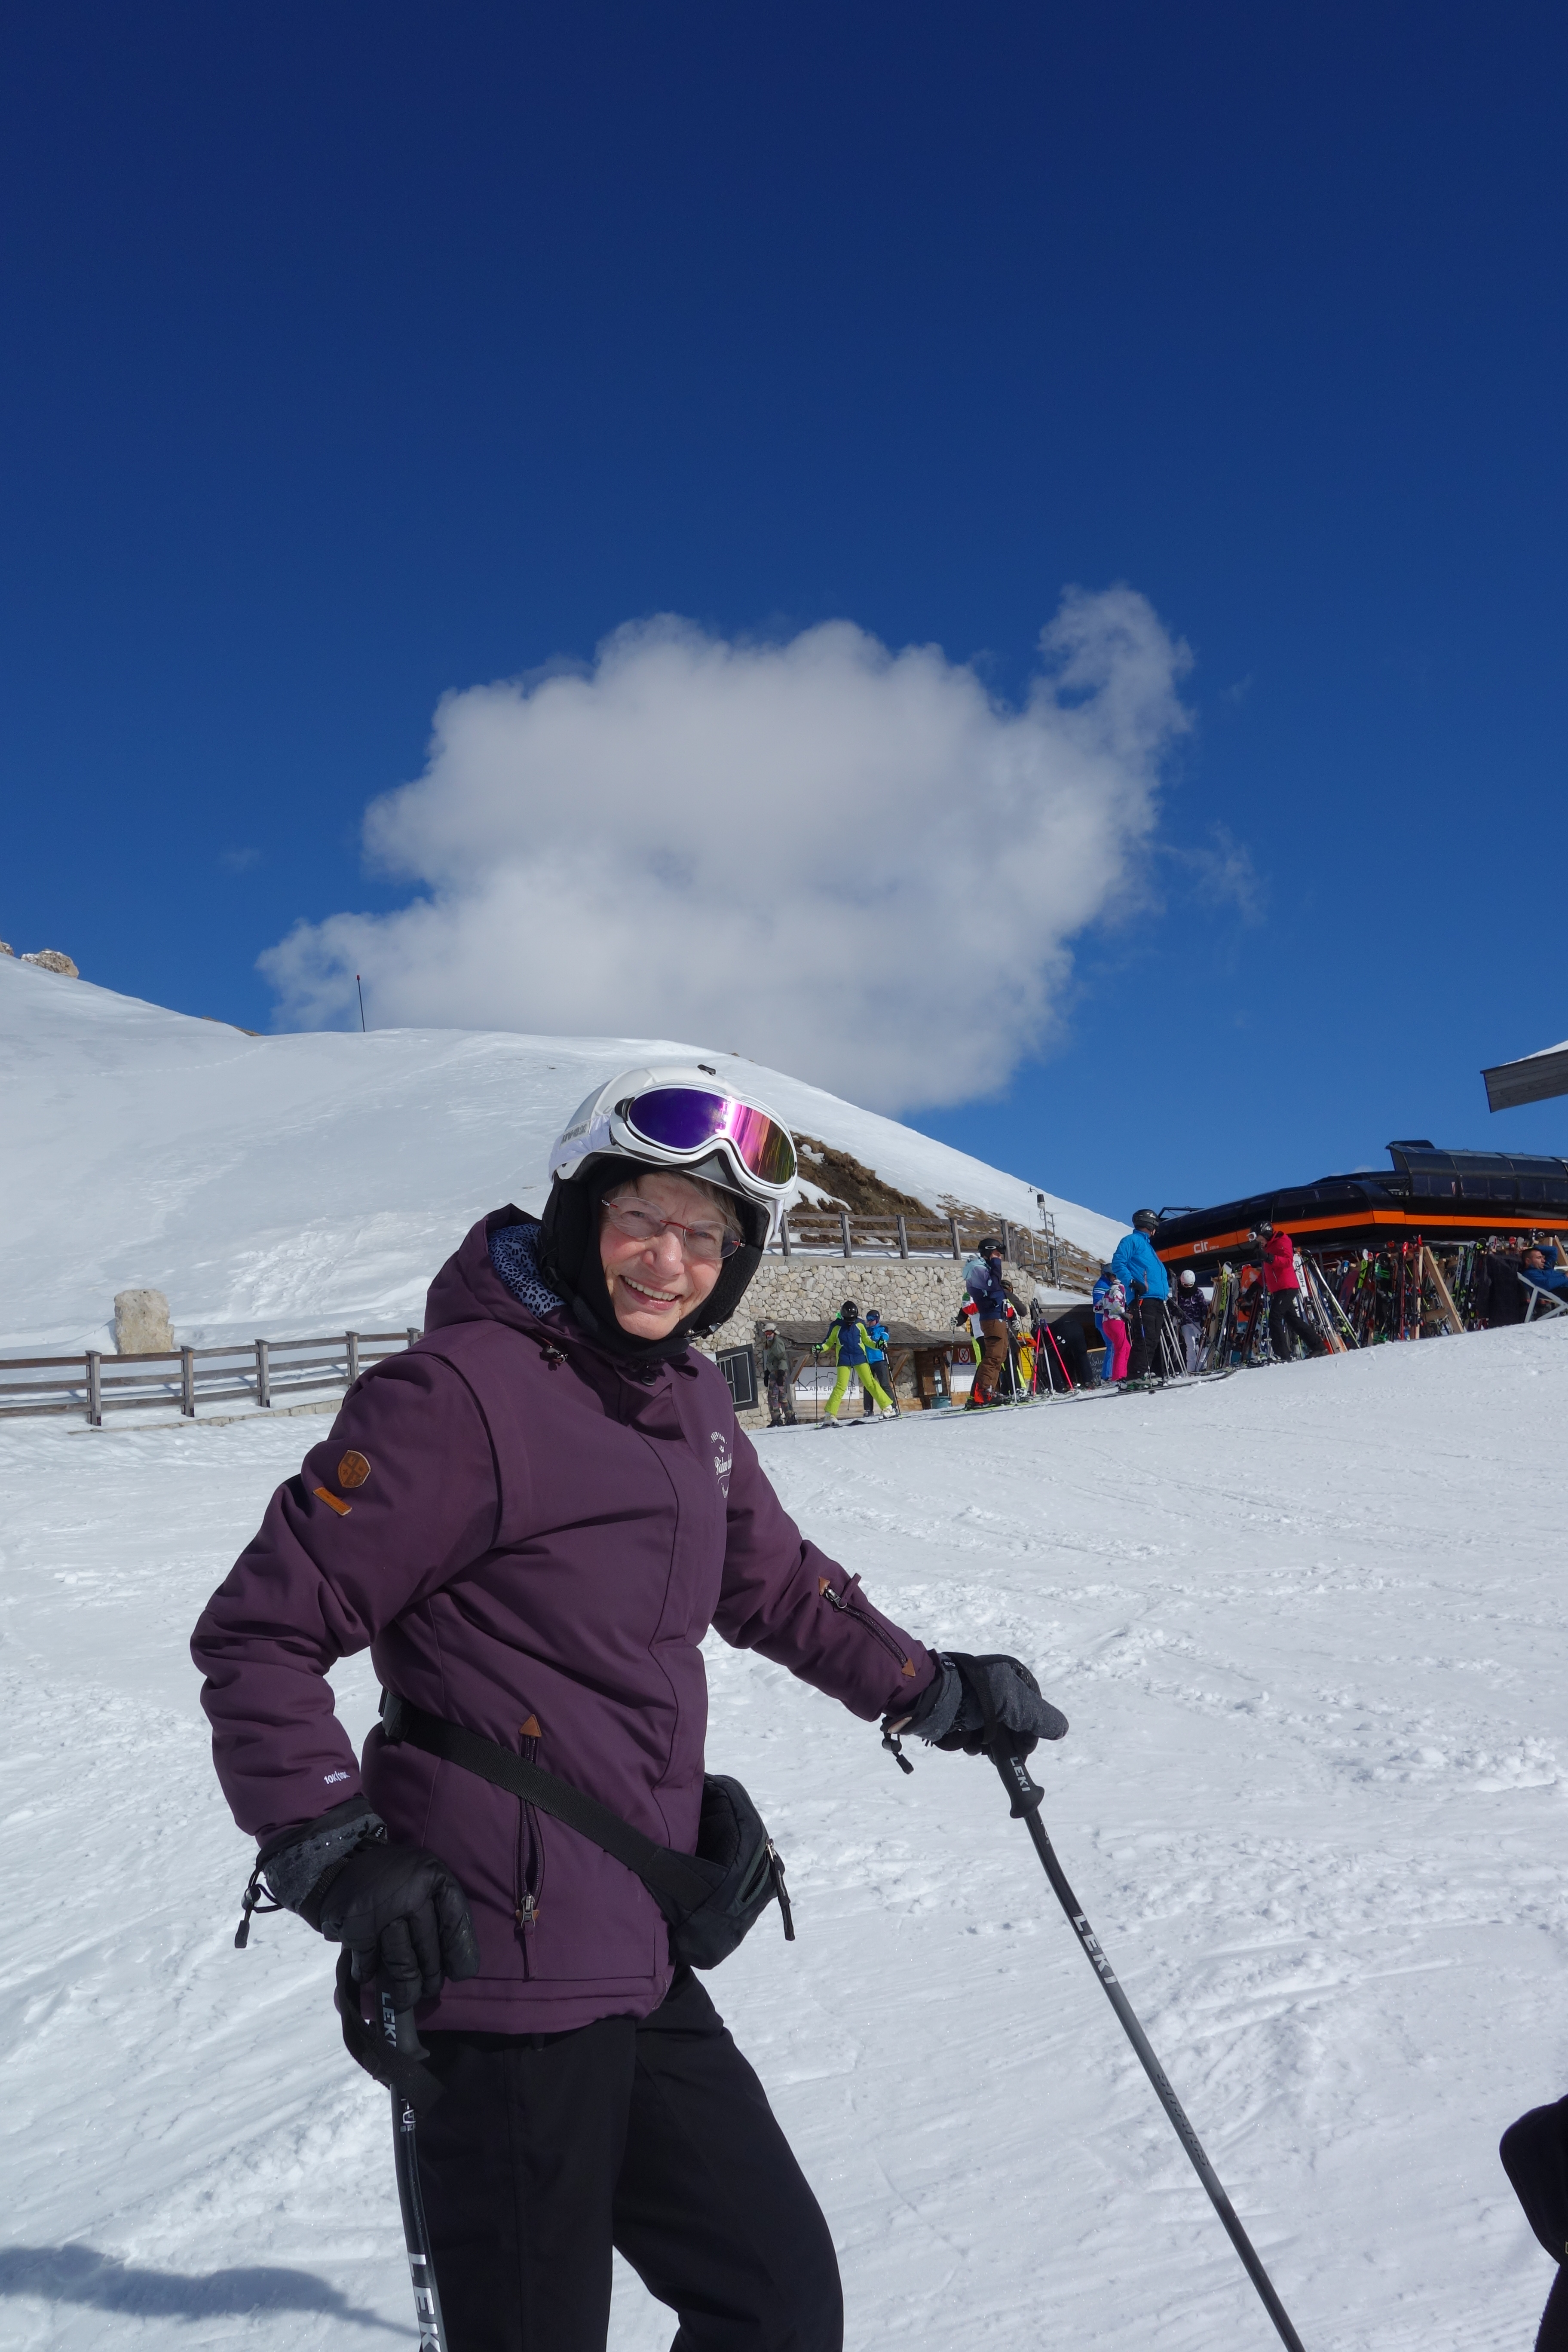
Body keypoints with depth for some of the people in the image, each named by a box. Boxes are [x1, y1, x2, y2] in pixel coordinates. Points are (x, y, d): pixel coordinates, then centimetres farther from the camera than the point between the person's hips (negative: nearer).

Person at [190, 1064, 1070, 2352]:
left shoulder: (691, 1399, 9)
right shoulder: (462, 1392, -16)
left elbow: (773, 1579, 23)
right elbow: (260, 1630, -12)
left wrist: (931, 1689, 19)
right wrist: (328, 1847, -19)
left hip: (639, 1964, 8)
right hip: (504, 1962, -8)